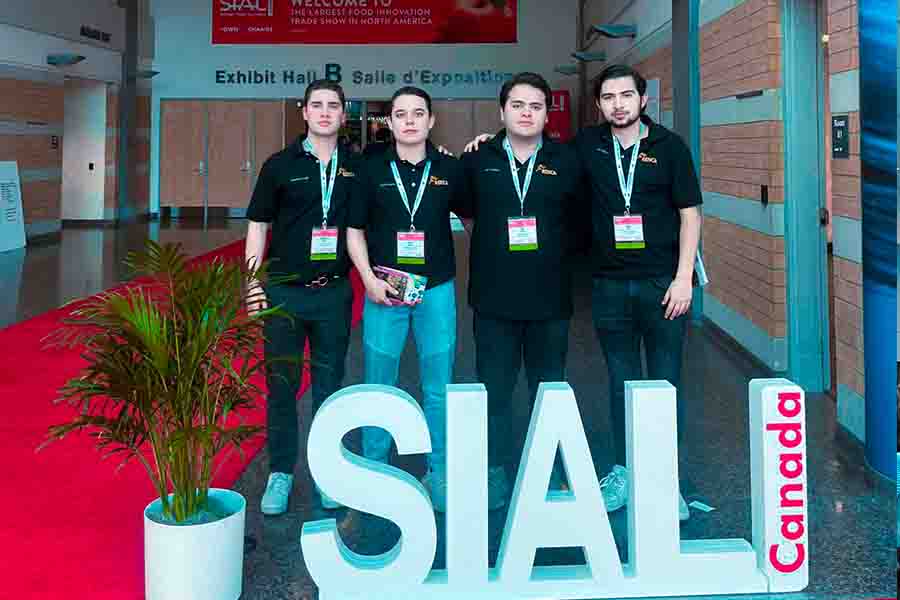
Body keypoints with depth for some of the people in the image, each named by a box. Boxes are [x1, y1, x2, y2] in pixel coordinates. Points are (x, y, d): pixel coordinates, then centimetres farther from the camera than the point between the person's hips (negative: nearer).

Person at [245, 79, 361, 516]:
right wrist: (253, 284, -4)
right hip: (284, 291, -1)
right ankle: (280, 473, 18)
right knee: (281, 385, 7)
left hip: (334, 292, 1)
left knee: (329, 385, 10)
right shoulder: (280, 165, -1)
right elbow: (258, 225, 1)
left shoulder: (355, 167, 2)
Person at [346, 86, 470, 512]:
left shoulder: (449, 169, 4)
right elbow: (354, 230, 5)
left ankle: (439, 474, 19)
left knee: (438, 388, 6)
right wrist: (370, 279, -5)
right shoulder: (373, 170, 3)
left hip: (437, 289, 1)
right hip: (384, 291, 0)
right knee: (378, 387, 5)